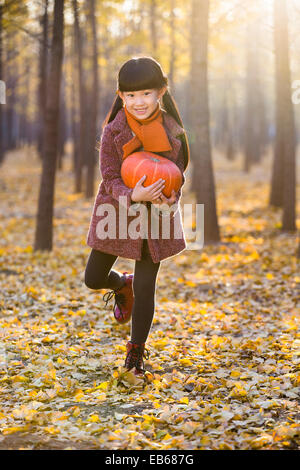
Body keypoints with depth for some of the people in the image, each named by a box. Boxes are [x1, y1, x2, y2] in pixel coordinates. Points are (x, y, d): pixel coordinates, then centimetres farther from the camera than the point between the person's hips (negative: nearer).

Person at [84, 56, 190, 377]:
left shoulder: (171, 130, -6)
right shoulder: (114, 132, -11)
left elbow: (178, 174, 2)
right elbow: (110, 178, -13)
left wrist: (169, 200, -20)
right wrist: (133, 196, -34)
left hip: (156, 218, 0)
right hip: (116, 213, 0)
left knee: (145, 287, 0)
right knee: (93, 279, 7)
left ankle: (136, 352, 18)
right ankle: (122, 284, 44)